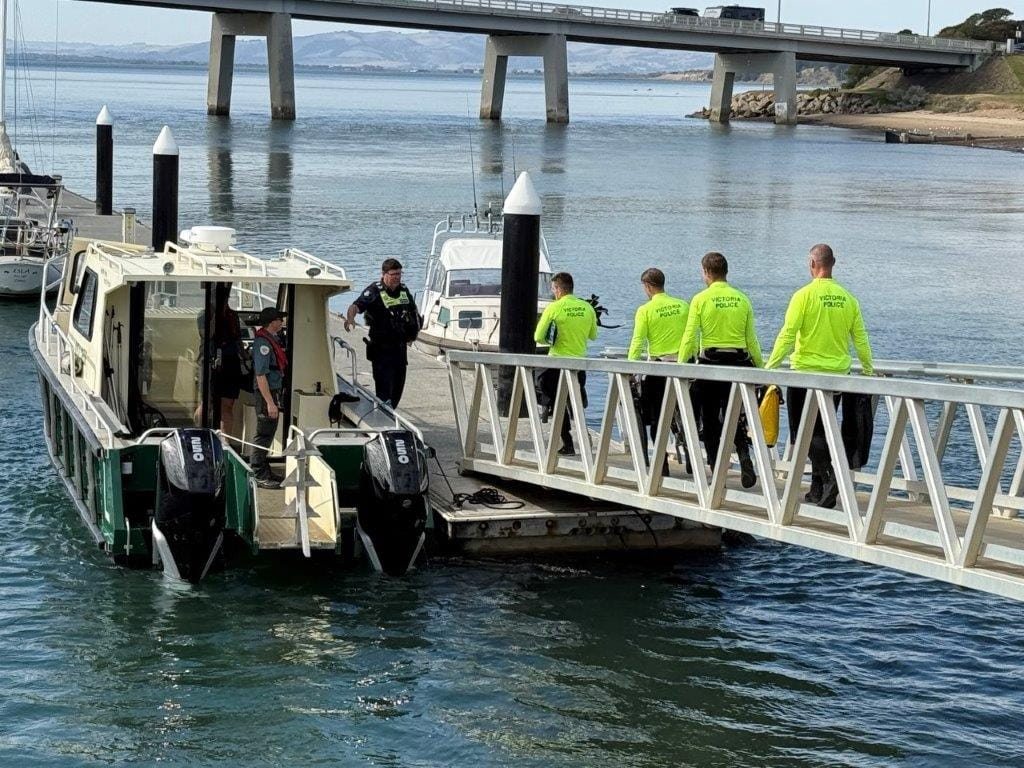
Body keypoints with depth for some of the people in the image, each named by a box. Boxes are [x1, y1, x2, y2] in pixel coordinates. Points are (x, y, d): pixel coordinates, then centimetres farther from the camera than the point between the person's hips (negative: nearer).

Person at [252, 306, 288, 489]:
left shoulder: (272, 339, 12)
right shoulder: (263, 342, -20)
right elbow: (261, 375, -24)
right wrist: (270, 402, -25)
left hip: (274, 391, 10)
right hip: (266, 393, -10)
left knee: (269, 432, 17)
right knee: (264, 435, -5)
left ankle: (264, 471, 27)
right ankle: (259, 476, 0)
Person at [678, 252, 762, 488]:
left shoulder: (701, 299, -5)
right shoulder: (742, 299, 5)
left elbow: (690, 337, -8)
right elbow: (751, 340, 7)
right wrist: (761, 367, 16)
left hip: (710, 363, -3)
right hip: (738, 363, 3)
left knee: (710, 420, 7)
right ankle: (744, 455, -15)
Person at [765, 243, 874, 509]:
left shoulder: (805, 295, -10)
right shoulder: (847, 298, 4)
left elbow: (787, 335, -12)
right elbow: (861, 338, 8)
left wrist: (770, 367, -6)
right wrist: (868, 370, 22)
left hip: (806, 373, -5)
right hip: (838, 374, 5)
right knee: (822, 430, 14)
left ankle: (828, 475, -19)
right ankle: (818, 490, 15)